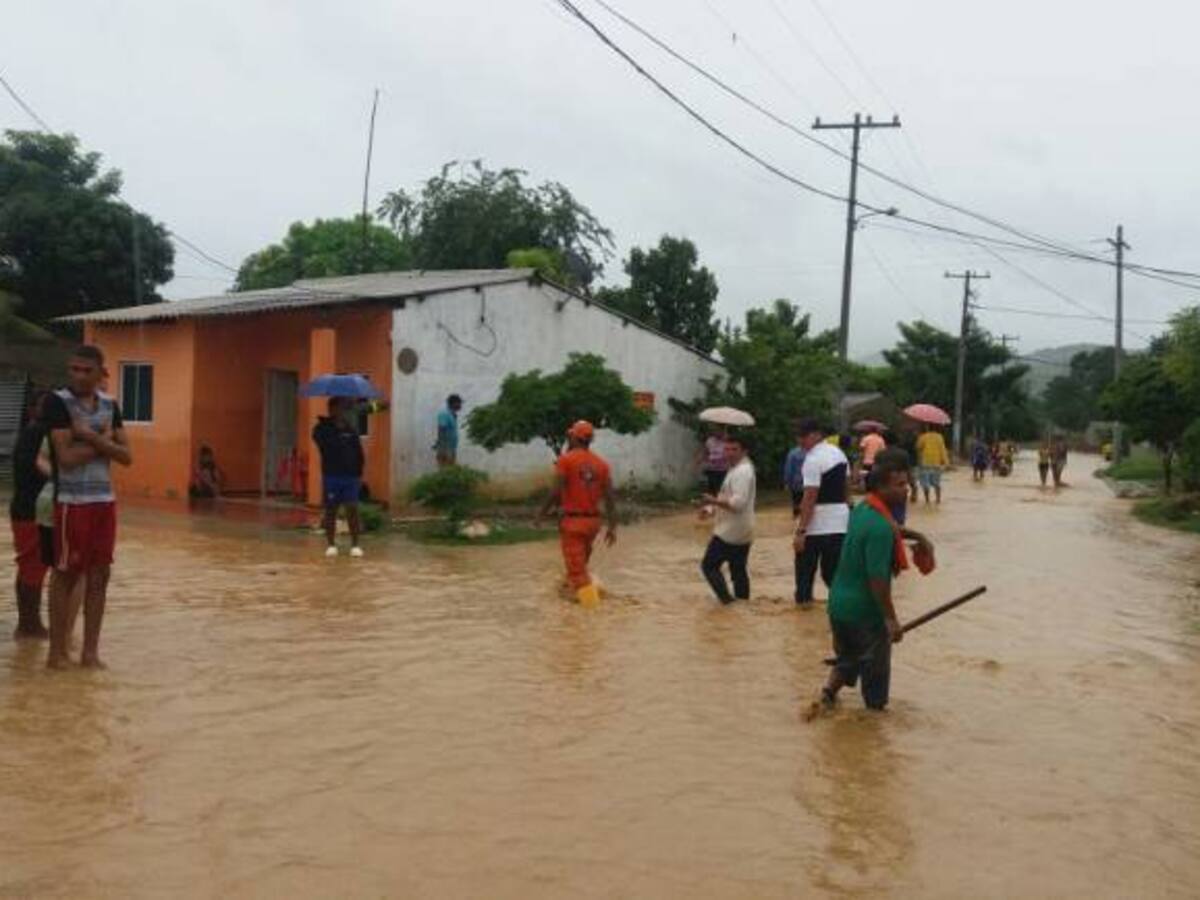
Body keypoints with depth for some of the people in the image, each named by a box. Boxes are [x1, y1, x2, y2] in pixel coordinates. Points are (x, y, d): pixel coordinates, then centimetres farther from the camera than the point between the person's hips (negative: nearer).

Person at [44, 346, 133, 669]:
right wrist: (103, 441, -9)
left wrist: (91, 436, -12)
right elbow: (67, 457, -18)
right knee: (67, 574, 1)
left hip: (105, 500, 6)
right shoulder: (57, 402, -9)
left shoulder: (110, 405, 9)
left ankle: (90, 650, 14)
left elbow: (126, 456, 2)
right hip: (71, 501, -5)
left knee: (99, 575, 6)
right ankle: (57, 650, 12)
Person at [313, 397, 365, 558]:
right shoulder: (322, 429, 0)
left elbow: (359, 452, 10)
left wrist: (359, 473, 5)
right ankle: (331, 544, 15)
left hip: (351, 476, 1)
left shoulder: (352, 429, 7)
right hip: (331, 476, -1)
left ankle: (355, 545, 4)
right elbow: (325, 444, -19)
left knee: (352, 510, -1)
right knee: (331, 510, 6)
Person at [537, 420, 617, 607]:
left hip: (571, 520, -5)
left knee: (577, 570, -1)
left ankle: (592, 605, -7)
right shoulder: (601, 464, 6)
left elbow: (556, 492, -14)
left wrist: (542, 513, -1)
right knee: (581, 562, 28)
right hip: (593, 520, 5)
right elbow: (610, 497, 1)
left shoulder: (565, 460, -8)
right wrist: (612, 527, 3)